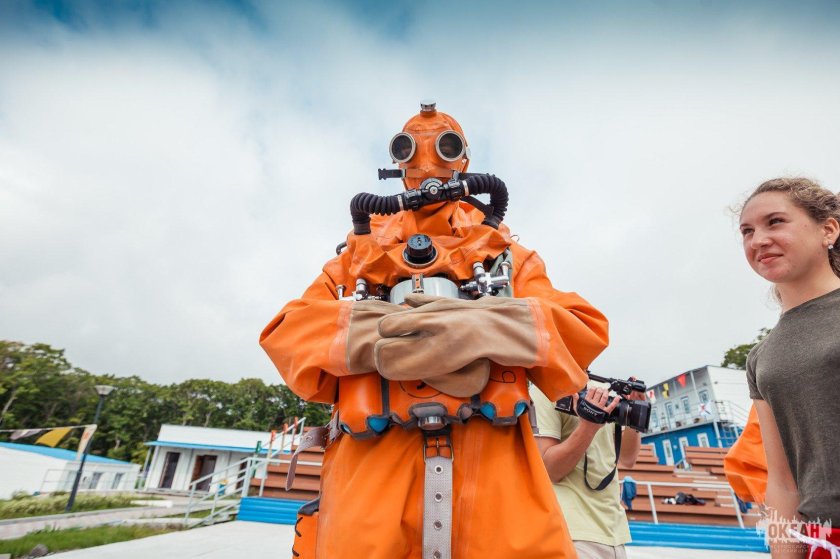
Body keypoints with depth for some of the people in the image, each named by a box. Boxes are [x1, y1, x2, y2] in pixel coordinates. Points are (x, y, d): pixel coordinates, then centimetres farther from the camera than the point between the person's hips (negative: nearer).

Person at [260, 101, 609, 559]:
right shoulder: (363, 249, 21)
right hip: (371, 461, 1)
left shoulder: (505, 251, 20)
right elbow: (289, 333, 8)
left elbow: (583, 328, 8)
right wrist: (383, 331, -11)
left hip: (492, 464, 0)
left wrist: (485, 327, -12)